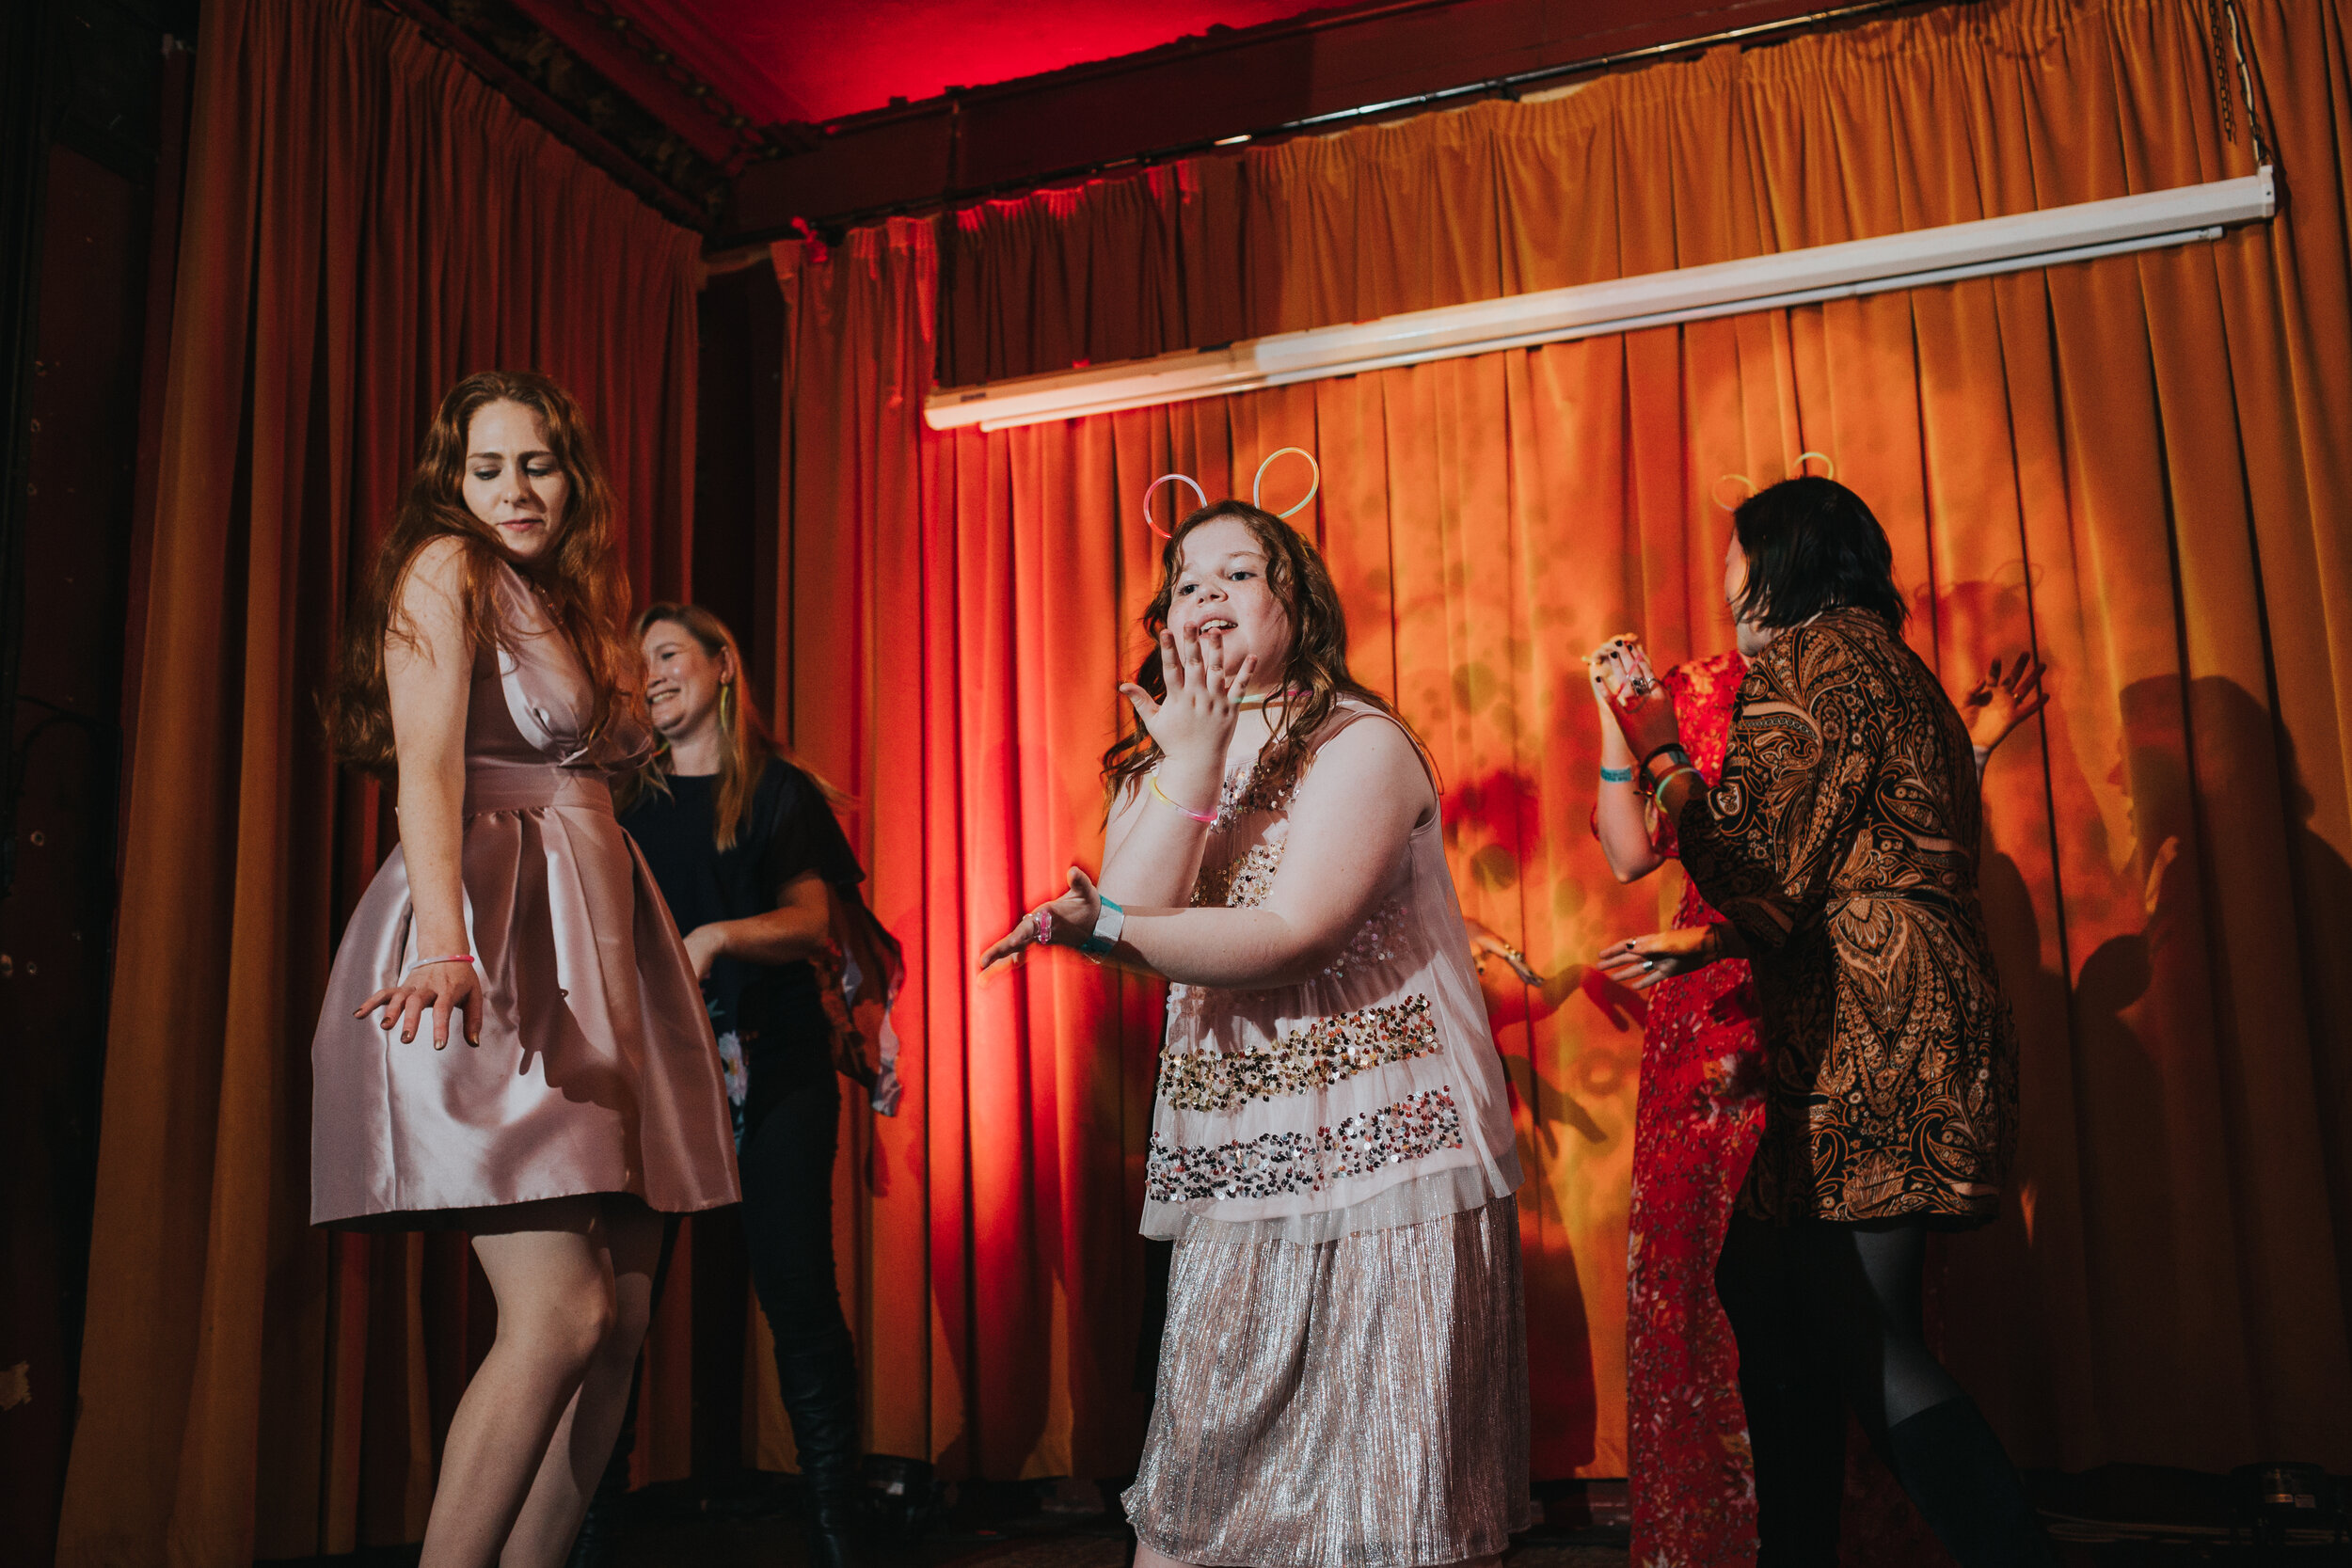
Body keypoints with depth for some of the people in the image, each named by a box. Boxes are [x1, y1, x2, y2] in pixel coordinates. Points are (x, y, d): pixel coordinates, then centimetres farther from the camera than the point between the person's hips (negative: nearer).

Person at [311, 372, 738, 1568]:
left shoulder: (566, 601, 24)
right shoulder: (446, 568, 0)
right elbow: (430, 764, -14)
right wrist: (444, 946, -29)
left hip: (596, 948, 8)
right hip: (496, 950, -8)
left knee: (623, 1313, 4)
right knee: (560, 1314, -16)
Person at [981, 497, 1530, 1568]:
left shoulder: (1361, 745, -7)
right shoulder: (1157, 766, 13)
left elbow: (1289, 939, -18)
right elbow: (1135, 931, -5)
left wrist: (1097, 928, -16)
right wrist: (1193, 762, -8)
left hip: (1376, 1156, -5)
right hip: (1231, 1172, 6)